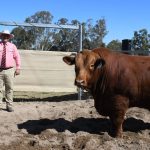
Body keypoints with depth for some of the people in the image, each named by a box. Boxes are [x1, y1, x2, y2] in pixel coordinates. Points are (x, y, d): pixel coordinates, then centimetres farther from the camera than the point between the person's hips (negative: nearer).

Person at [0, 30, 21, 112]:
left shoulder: (12, 46, 10)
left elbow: (17, 57, 9)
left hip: (9, 70, 1)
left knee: (9, 88, 1)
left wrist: (18, 68, 1)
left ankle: (9, 105, 8)